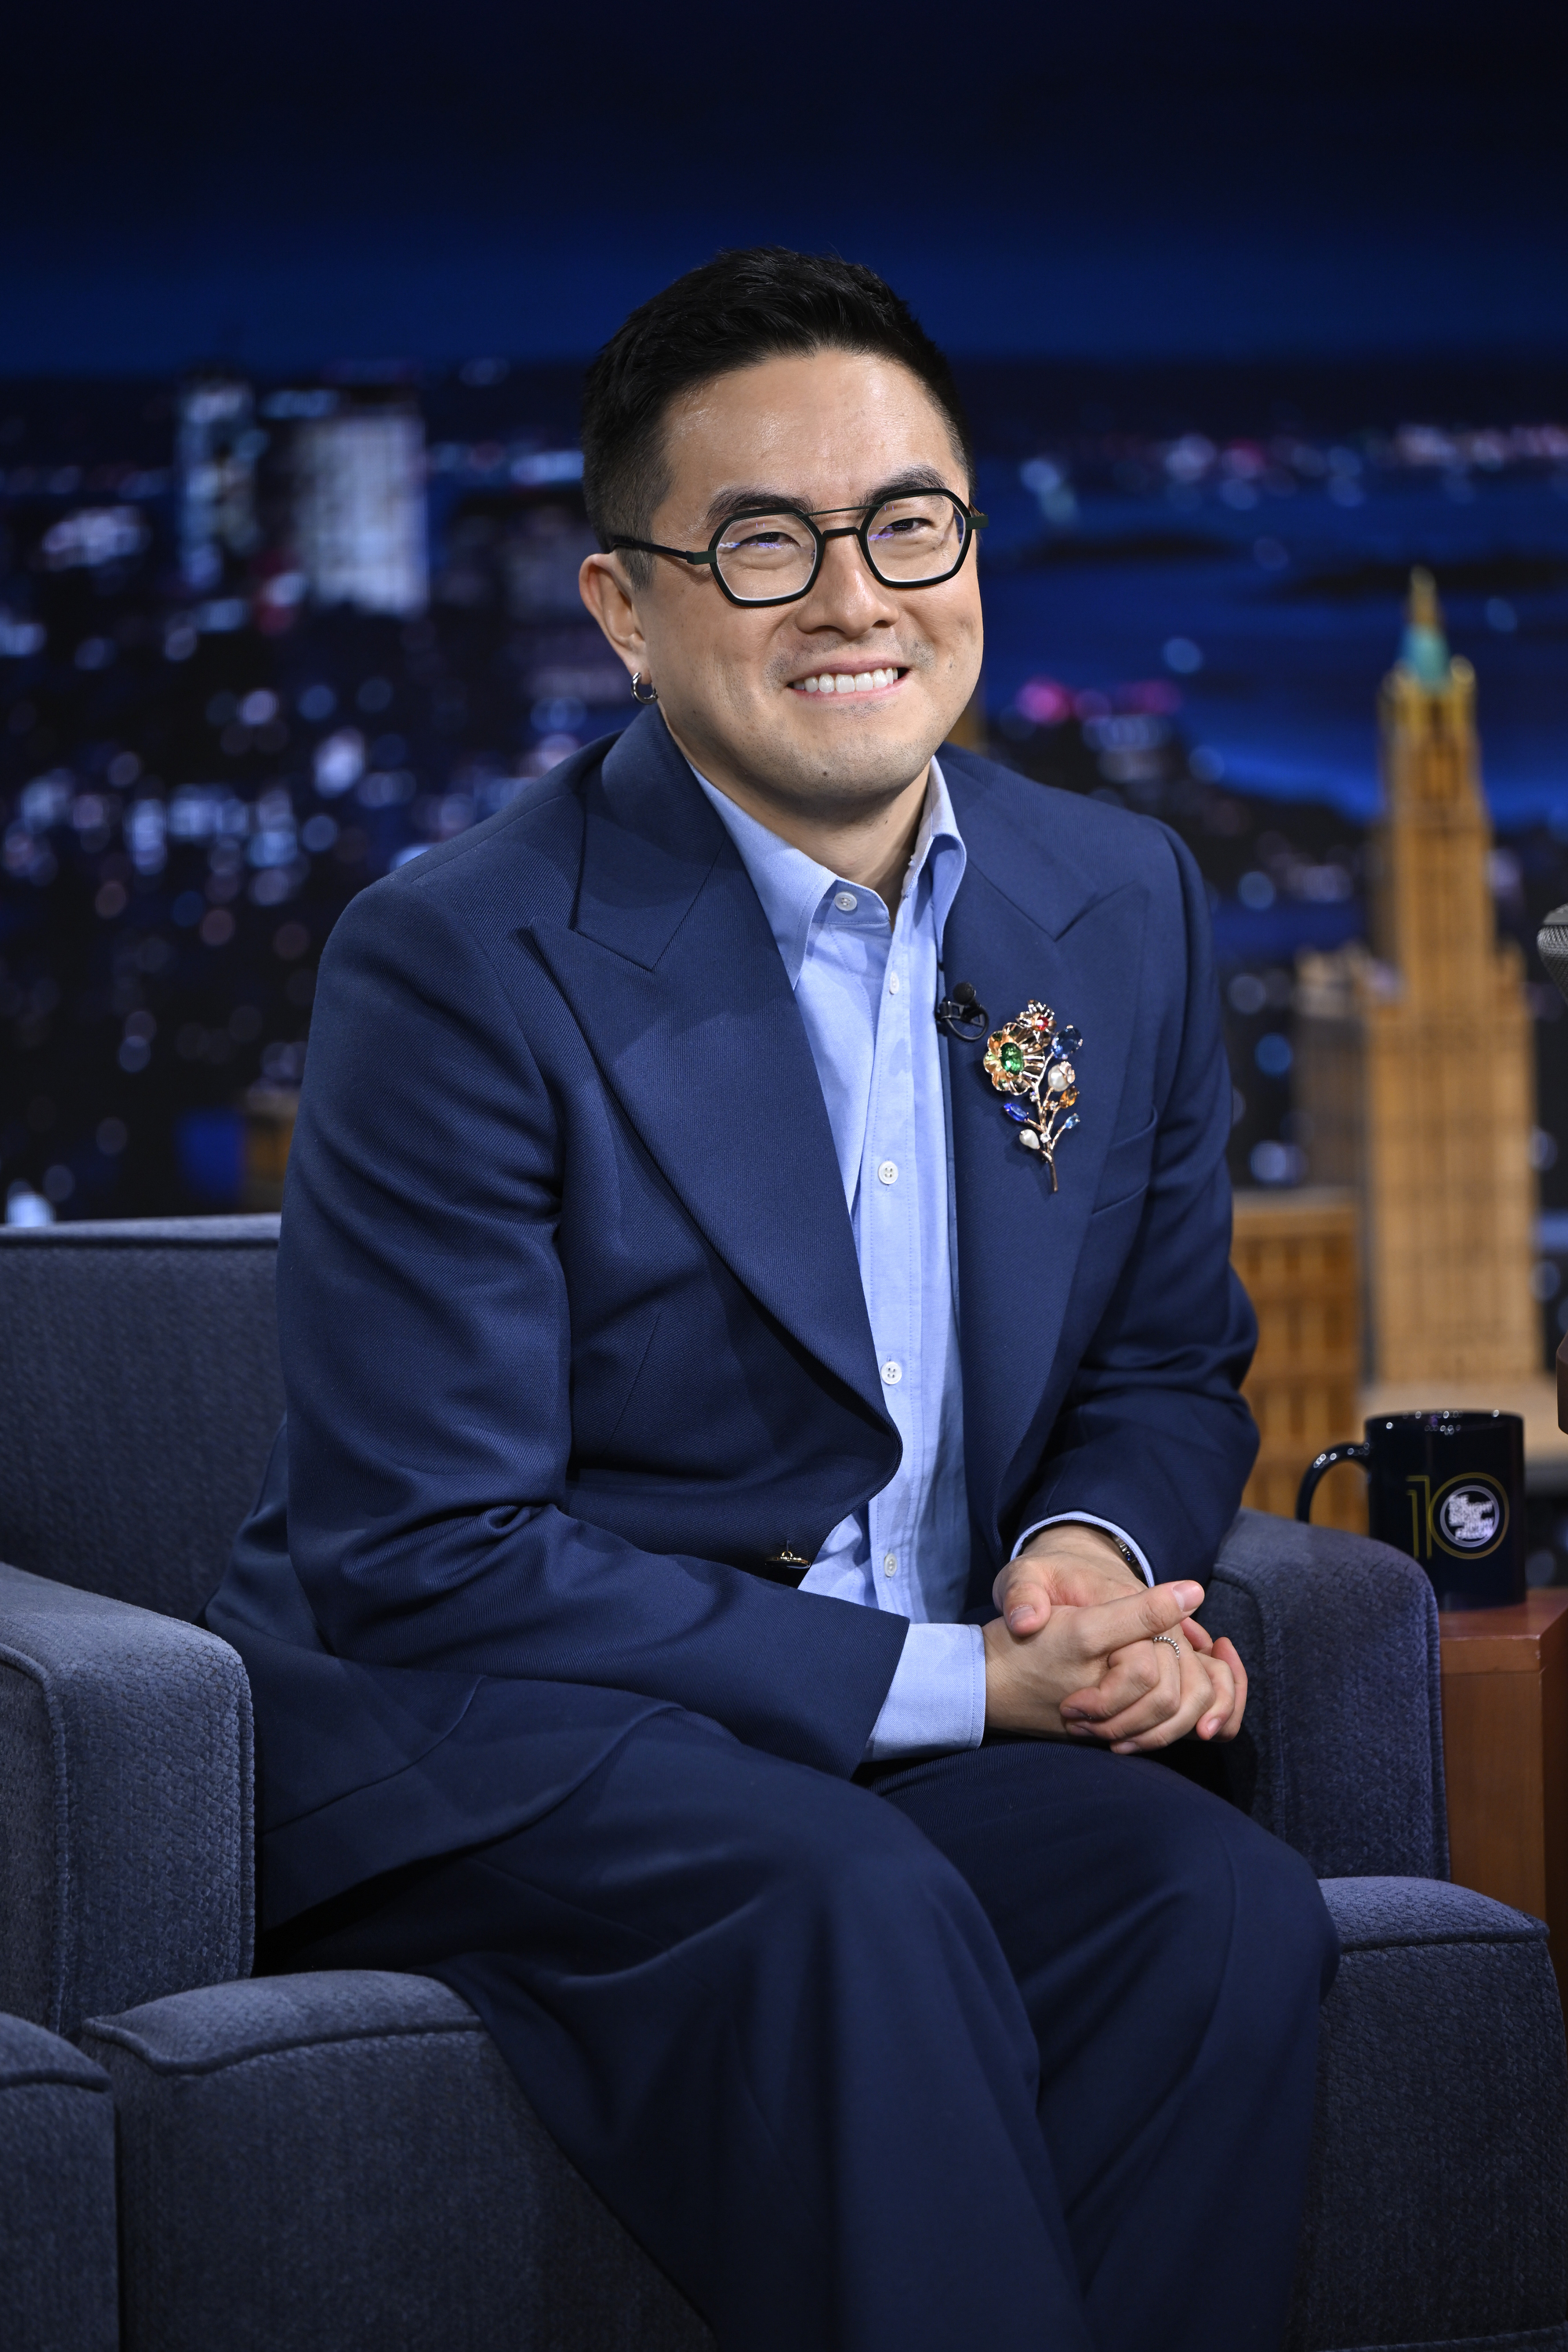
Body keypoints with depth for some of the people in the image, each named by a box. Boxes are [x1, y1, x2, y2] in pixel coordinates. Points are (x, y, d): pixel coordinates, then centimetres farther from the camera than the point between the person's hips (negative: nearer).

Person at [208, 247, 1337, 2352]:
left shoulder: (1128, 908, 6)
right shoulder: (459, 965, -13)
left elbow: (1169, 1364, 18)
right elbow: (426, 1565, -16)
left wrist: (1096, 1548, -8)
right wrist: (949, 1680, -18)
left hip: (941, 1725, 5)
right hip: (473, 1742, -5)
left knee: (1224, 1910, -25)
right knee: (855, 1915, -35)